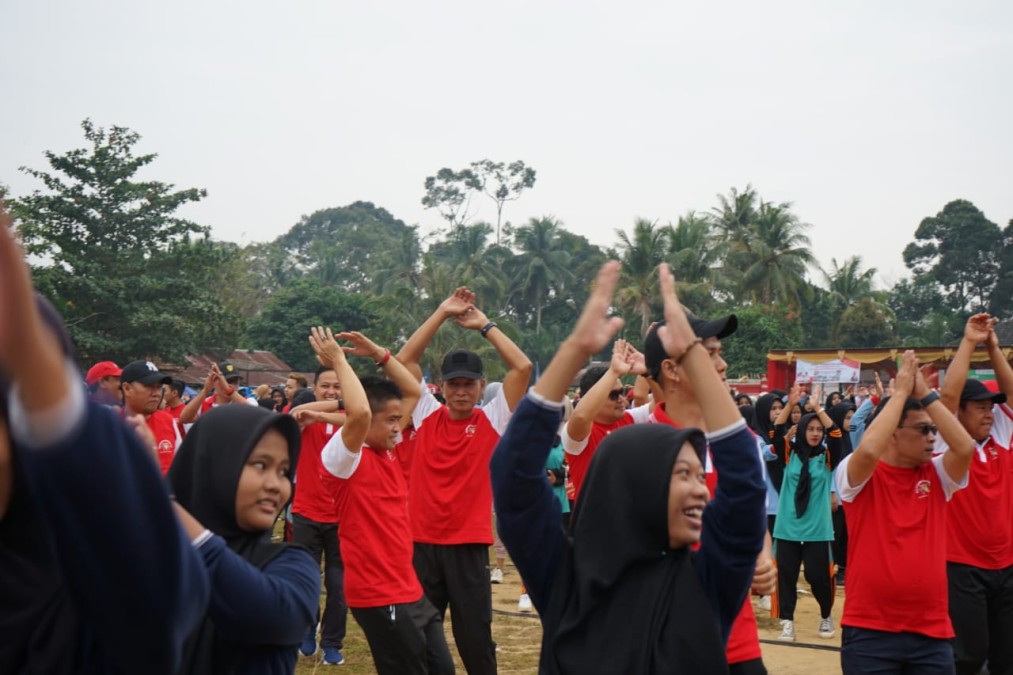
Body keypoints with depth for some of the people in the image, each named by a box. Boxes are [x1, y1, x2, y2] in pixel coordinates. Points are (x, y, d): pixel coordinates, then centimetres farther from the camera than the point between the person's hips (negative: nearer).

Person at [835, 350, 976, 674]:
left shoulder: (937, 475, 7)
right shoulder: (860, 475, -5)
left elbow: (965, 447, -11)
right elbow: (868, 450, -27)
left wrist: (925, 394, -10)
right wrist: (900, 391, -16)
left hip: (932, 630, 4)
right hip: (870, 629, -4)